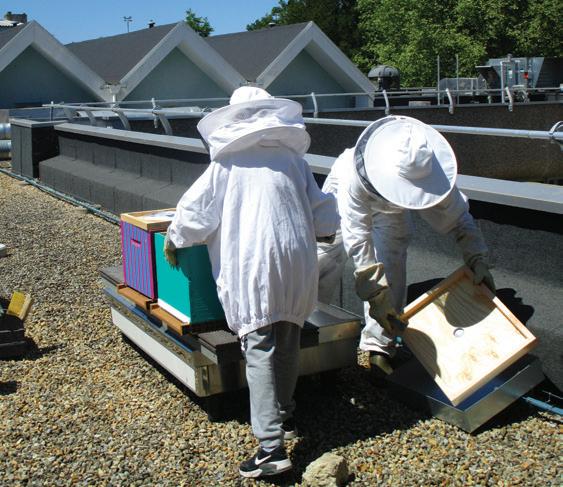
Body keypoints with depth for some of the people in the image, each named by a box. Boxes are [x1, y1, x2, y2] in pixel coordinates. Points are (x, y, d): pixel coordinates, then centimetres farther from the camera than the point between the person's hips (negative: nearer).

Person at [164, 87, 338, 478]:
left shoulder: (227, 163, 5)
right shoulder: (293, 158, 12)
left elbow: (194, 211, 8)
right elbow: (326, 219, 13)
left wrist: (173, 242, 26)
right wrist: (311, 231, 35)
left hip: (253, 266, -4)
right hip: (298, 264, 4)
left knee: (260, 350, -7)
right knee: (288, 344, 18)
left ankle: (272, 446, -13)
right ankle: (284, 415, 34)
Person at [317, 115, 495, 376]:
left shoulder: (430, 175, -37)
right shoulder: (353, 178, -48)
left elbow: (458, 217, -21)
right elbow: (358, 239, -45)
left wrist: (478, 260, -30)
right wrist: (375, 295, -46)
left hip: (390, 210, 2)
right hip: (345, 195, -2)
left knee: (391, 270, -8)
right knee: (326, 255, -4)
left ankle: (379, 345, 2)